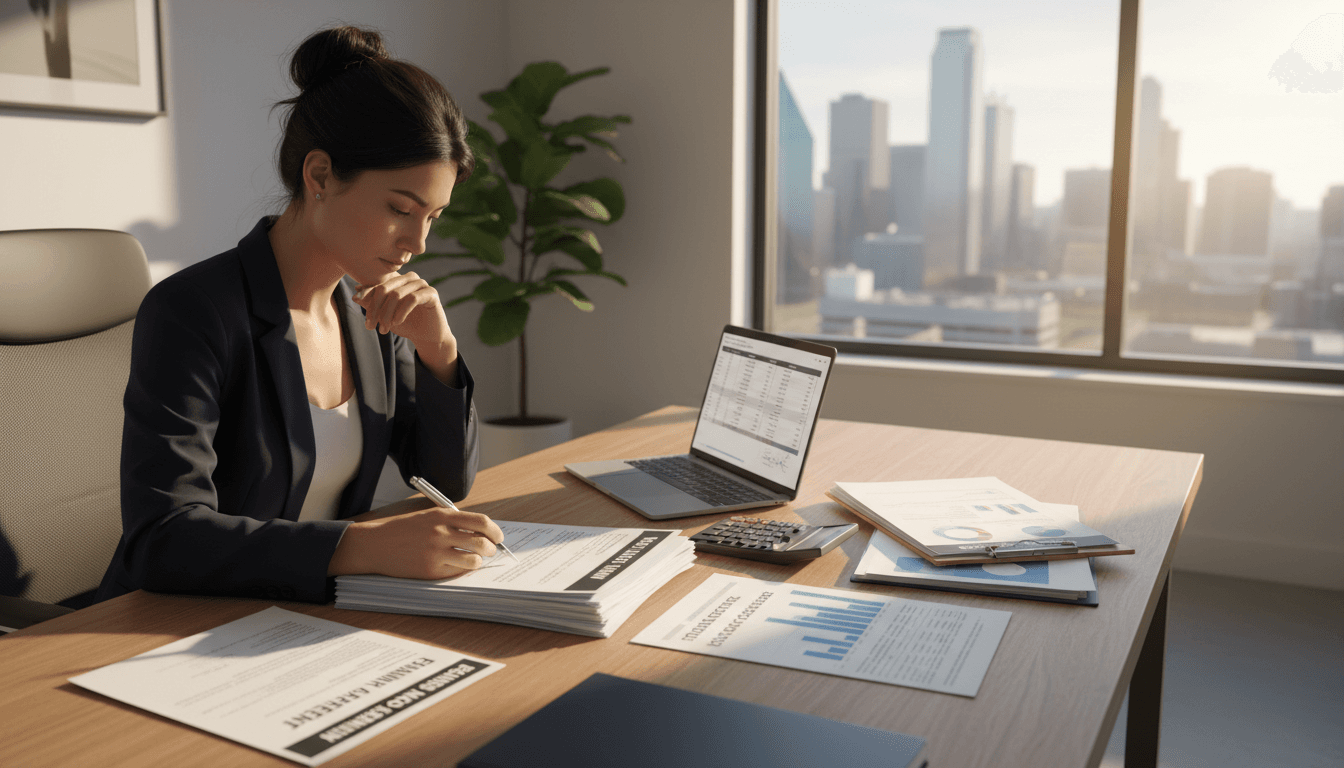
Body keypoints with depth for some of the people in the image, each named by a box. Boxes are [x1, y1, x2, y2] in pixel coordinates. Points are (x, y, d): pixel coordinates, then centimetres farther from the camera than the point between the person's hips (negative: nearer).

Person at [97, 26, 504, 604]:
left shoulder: (370, 311, 3)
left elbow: (448, 480, 7)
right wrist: (365, 545, -34)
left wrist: (437, 348, -9)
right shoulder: (190, 313, -16)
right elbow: (162, 540, -24)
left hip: (315, 620, 6)